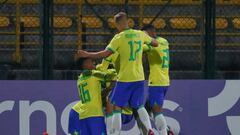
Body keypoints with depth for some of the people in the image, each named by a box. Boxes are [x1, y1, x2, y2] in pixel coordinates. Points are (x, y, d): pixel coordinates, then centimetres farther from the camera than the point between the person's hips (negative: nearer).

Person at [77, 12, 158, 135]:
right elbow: (155, 43, 18)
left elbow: (106, 53, -17)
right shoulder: (141, 35, 3)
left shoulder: (119, 37, -11)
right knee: (140, 107, 18)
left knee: (117, 107, 4)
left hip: (124, 79, -5)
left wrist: (87, 55, -7)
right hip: (139, 78, 5)